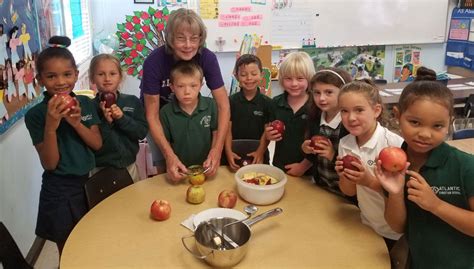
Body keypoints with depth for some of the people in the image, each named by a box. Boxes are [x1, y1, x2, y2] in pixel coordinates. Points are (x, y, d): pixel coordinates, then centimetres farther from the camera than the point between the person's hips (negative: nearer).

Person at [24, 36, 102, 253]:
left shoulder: (86, 103, -2)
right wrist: (51, 125, -30)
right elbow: (49, 164, -16)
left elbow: (97, 144, -3)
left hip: (90, 182, 4)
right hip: (60, 191, -4)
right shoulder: (35, 114, -14)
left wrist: (76, 122, -21)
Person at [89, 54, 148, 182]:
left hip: (129, 166, 3)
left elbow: (143, 132, -7)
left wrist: (122, 118, -20)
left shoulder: (133, 102, -1)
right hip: (101, 170, -2)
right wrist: (106, 122, -22)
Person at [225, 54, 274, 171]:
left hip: (258, 155, 0)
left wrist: (261, 151, -19)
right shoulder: (231, 101, -4)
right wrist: (228, 151, -18)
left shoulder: (267, 102, -5)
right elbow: (228, 128, -6)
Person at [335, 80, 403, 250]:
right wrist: (344, 176, -19)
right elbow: (349, 192, 0)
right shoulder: (344, 144, -8)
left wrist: (370, 181, -32)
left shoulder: (393, 144, -24)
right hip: (368, 227, 5)